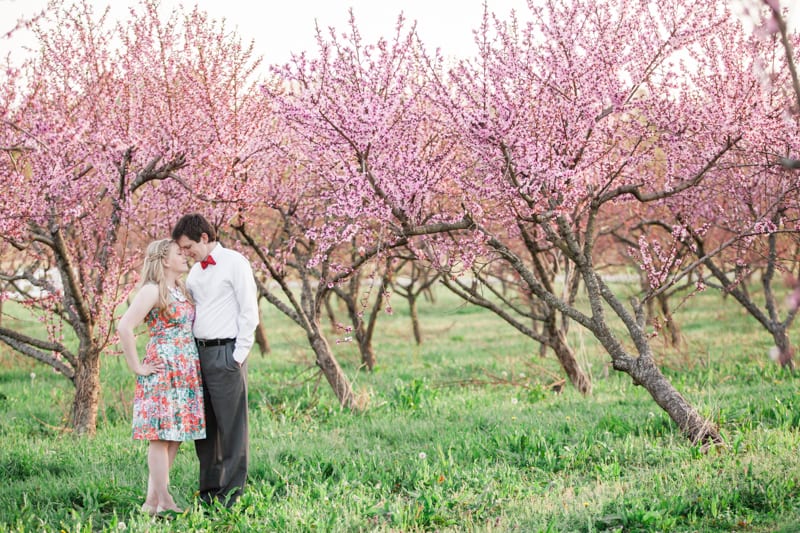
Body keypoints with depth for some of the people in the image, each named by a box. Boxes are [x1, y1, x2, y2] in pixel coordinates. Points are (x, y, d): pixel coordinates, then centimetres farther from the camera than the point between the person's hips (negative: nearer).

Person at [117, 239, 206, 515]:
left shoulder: (180, 290, 17)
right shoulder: (152, 290, -10)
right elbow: (124, 327, -19)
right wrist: (137, 366, -15)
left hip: (186, 372, 9)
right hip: (163, 370, -9)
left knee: (175, 435, 7)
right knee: (162, 435, -6)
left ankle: (153, 500, 12)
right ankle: (164, 501, -5)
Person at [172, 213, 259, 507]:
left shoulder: (235, 263, -5)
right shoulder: (195, 271, 17)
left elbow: (250, 312, -8)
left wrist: (238, 356, -12)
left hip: (225, 353, -8)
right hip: (199, 352, 8)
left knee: (231, 427, -3)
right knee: (203, 426, 10)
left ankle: (231, 496, 0)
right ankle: (209, 491, 18)